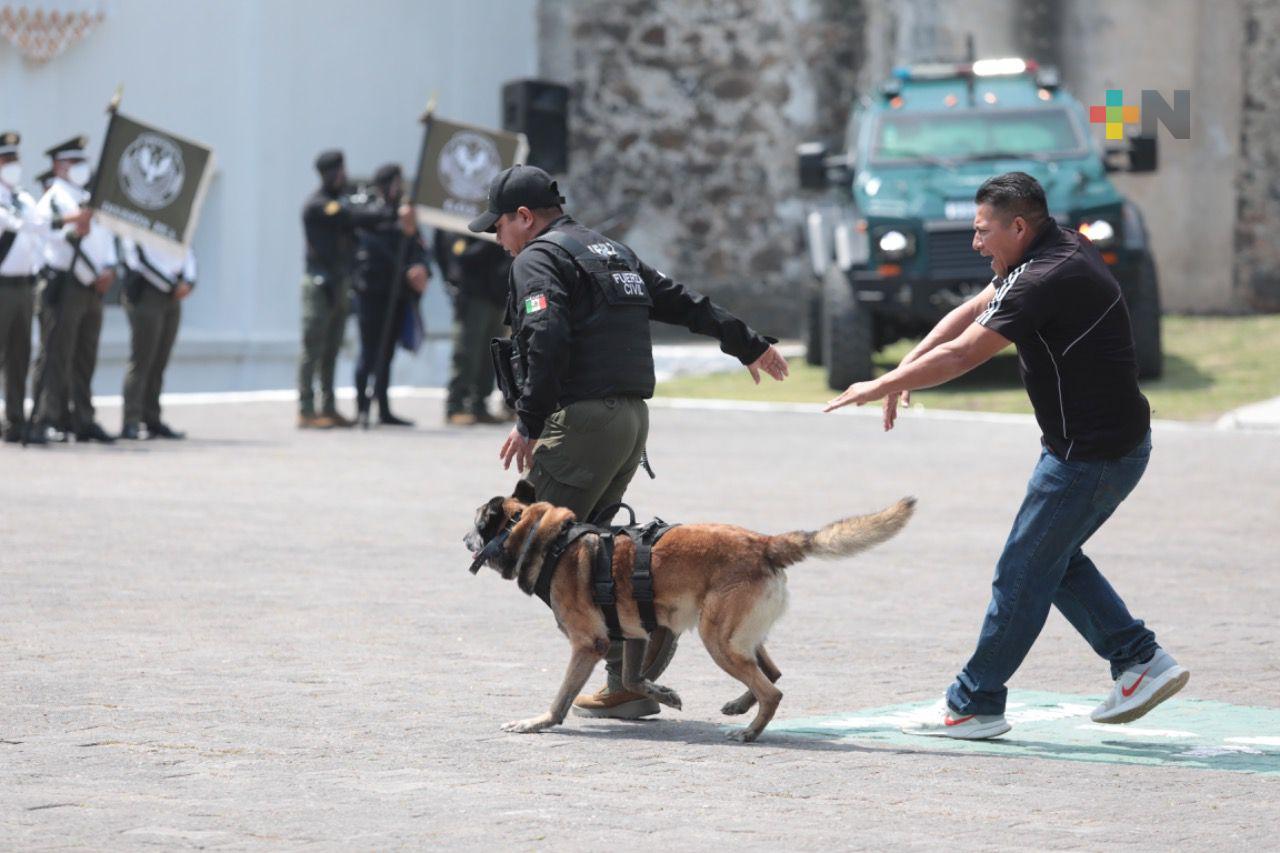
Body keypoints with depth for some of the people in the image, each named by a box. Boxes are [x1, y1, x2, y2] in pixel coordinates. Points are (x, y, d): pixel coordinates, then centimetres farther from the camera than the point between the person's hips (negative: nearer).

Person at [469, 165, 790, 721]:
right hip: (632, 415, 9)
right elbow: (683, 303, 29)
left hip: (581, 418, -9)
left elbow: (548, 341, -19)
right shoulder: (611, 251, 24)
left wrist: (528, 422, -18)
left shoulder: (538, 259, -4)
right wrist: (748, 344, 38)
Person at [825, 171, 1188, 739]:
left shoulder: (1047, 279, -23)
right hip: (1116, 443, 10)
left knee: (1023, 574, -2)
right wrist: (906, 368, 6)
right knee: (1054, 559, 21)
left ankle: (975, 706, 7)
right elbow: (974, 310, 16)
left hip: (1090, 454, -10)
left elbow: (961, 356, -22)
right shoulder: (1061, 249, 9)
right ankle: (1141, 660, 18)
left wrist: (881, 386, -11)